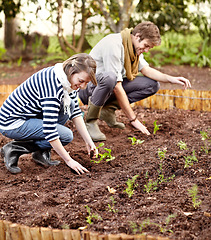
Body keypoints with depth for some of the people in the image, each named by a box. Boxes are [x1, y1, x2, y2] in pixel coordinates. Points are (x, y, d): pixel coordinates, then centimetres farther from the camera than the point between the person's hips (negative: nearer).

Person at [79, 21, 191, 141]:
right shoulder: (114, 45, -27)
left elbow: (145, 69, 2)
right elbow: (117, 87, -29)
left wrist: (171, 79, -15)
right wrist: (133, 119, -28)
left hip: (111, 86, 9)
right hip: (88, 88, -9)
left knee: (153, 85, -4)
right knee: (109, 77, -43)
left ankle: (108, 109, -4)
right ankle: (90, 121, -22)